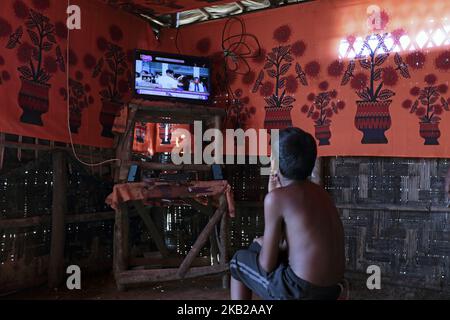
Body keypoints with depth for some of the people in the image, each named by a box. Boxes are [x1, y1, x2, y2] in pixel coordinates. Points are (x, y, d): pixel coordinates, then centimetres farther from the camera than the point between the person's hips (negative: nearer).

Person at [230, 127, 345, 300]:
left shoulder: (276, 197, -14)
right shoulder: (318, 191, 9)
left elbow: (267, 264, -10)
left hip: (300, 292, -7)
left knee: (239, 261, 16)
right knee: (259, 244, 27)